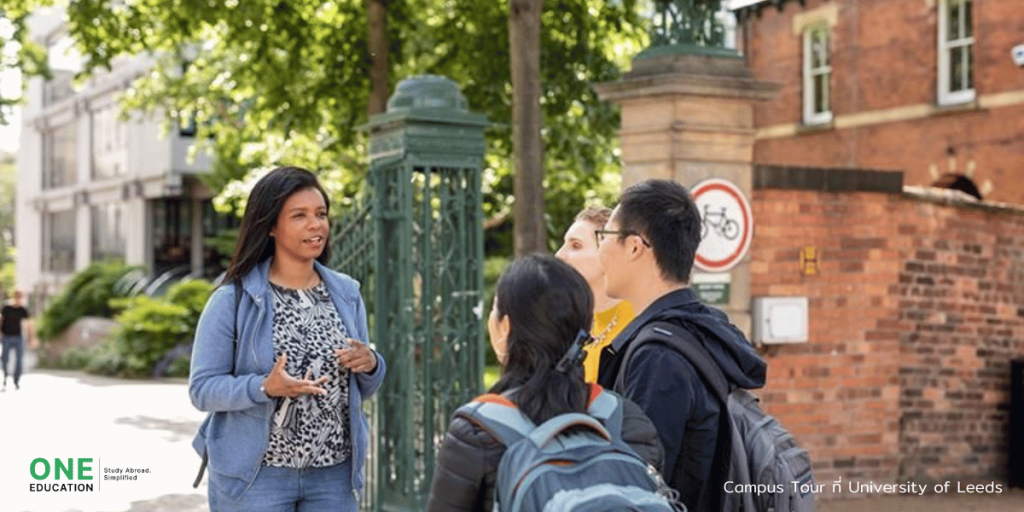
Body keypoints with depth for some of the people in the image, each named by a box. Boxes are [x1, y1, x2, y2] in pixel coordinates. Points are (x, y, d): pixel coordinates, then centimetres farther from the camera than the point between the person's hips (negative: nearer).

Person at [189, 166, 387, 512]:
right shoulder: (233, 300, -7)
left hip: (334, 476, 4)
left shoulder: (346, 294, 7)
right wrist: (265, 387, -26)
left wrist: (370, 364, -9)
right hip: (254, 476, -4)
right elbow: (202, 389, -10)